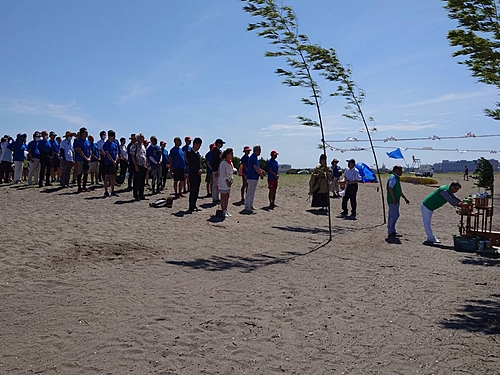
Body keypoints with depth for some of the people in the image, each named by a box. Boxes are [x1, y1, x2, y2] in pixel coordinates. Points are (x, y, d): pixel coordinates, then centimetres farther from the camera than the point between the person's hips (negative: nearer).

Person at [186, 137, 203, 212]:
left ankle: (194, 206, 15)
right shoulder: (189, 152, -7)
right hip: (193, 174, -8)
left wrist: (201, 169, -4)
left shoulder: (198, 152, 17)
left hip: (198, 174, 8)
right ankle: (191, 207, -2)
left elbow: (199, 162, 15)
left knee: (196, 191, 9)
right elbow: (190, 164, -13)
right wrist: (197, 171, -15)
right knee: (193, 191, -6)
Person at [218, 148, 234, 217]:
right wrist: (227, 181, -18)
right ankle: (223, 211, 0)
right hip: (223, 182, -8)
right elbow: (222, 174, -17)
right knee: (223, 196, -3)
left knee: (227, 196, 10)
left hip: (228, 182, 8)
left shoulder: (231, 163, 12)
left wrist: (231, 180, 8)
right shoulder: (223, 163, -15)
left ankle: (226, 210, 16)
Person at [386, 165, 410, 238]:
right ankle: (391, 232, -6)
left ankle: (392, 231, 17)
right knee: (395, 215, -10)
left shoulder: (397, 178, 19)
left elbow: (399, 191, 26)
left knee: (392, 216, 12)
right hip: (393, 201, -10)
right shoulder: (393, 178, -13)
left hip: (396, 201, 10)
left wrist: (405, 199, 26)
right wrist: (394, 199, -27)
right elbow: (390, 188, -24)